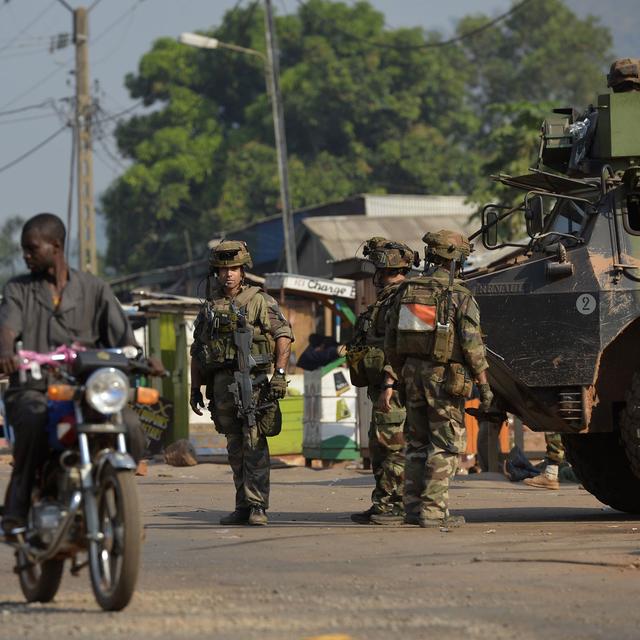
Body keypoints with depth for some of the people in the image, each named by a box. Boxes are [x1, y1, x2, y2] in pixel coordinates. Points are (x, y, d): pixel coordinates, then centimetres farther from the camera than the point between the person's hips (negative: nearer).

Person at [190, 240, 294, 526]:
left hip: (253, 381, -5)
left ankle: (257, 506, -12)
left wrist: (280, 374, -16)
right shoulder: (209, 307, 15)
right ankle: (243, 507, 13)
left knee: (254, 444, -11)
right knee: (235, 448, 8)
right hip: (222, 382, 5)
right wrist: (195, 388, 17)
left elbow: (283, 335, -6)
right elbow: (197, 350, 20)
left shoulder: (259, 300, 1)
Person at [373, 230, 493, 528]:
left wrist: (389, 384, 12)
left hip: (413, 373, 5)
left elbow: (391, 344, 8)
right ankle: (434, 511, -4)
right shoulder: (460, 296, -9)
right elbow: (472, 345, -14)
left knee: (417, 443, 15)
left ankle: (414, 508, 16)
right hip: (445, 377, -5)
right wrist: (484, 385, -8)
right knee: (445, 445, 0)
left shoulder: (407, 291, 8)